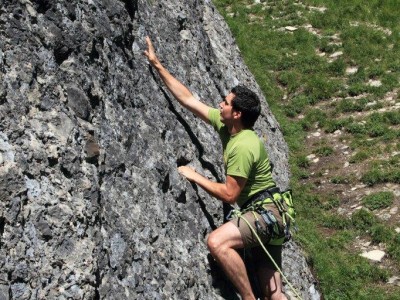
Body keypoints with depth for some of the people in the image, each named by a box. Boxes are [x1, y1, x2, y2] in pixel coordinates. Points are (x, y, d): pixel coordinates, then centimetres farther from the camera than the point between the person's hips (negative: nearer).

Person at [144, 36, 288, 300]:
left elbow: (229, 194, -21)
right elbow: (188, 99, 8)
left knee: (217, 241, -30)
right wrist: (157, 65, 9)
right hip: (261, 213, 9)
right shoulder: (225, 125, 3)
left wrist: (195, 177, -11)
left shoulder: (244, 146, -21)